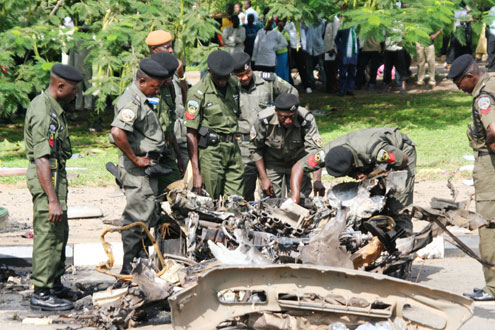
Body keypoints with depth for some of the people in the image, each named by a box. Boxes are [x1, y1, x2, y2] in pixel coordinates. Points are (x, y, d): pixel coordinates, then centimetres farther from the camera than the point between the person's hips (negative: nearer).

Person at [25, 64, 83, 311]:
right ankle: (41, 293, -3)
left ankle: (54, 284, 28)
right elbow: (42, 160, -26)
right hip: (46, 178, -11)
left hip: (55, 174, 11)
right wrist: (53, 200, -28)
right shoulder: (43, 114, -22)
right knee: (48, 234, -7)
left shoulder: (51, 106, 12)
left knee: (59, 233, 17)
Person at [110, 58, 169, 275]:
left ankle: (141, 261, 24)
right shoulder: (132, 102, -18)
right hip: (139, 168, -10)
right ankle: (129, 267, -2)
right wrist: (135, 159, -23)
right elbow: (117, 132, -33)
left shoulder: (141, 100, 16)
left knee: (147, 216, 15)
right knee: (138, 217, -7)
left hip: (147, 167, 10)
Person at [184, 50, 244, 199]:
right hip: (210, 150, -5)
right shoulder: (198, 92, -9)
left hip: (233, 148, 5)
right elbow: (191, 133, -9)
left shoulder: (234, 85, 7)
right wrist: (196, 172, -13)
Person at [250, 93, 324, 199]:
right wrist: (264, 178, -14)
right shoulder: (264, 120, -27)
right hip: (272, 163, 0)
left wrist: (317, 180, -45)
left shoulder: (307, 120, -29)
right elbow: (256, 150, -12)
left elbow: (314, 150, -32)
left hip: (298, 162, 1)